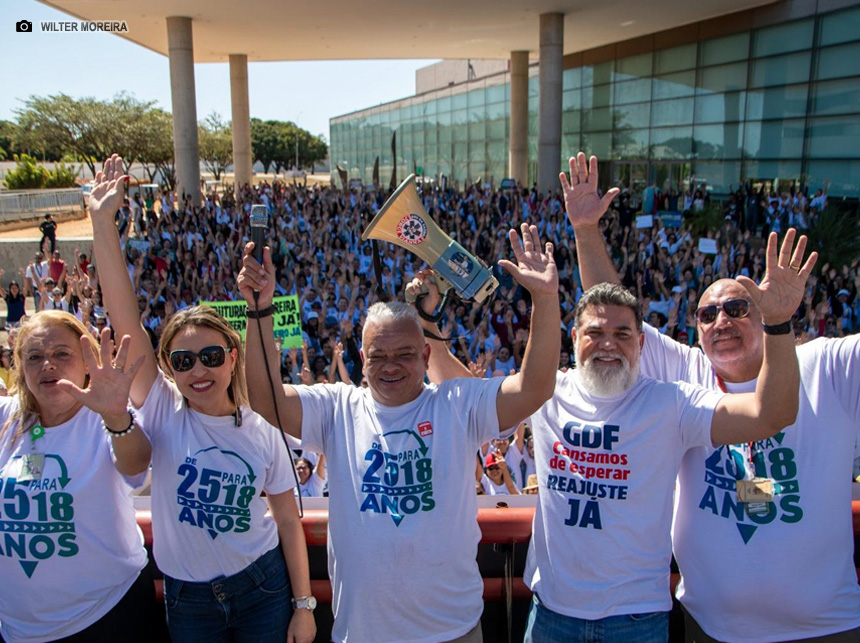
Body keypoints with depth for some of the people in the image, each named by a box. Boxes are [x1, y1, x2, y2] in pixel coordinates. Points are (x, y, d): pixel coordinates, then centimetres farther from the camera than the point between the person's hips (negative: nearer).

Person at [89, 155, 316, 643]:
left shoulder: (262, 430, -11)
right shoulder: (163, 411, -13)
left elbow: (288, 521, -4)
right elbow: (126, 320, -22)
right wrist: (103, 222, -28)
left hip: (261, 586, 0)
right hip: (187, 598, 1)